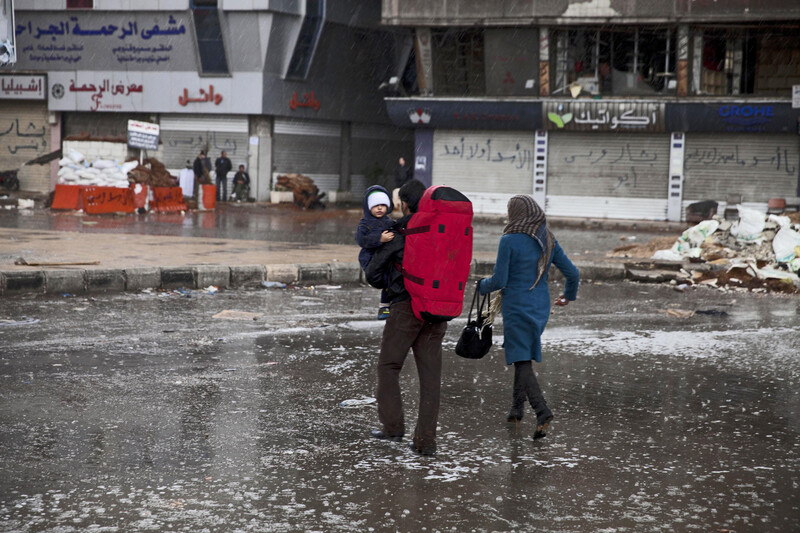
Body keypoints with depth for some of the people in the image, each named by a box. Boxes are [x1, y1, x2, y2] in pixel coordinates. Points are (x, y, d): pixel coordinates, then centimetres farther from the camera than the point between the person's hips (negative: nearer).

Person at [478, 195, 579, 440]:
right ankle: (517, 406, 26)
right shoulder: (548, 240, 4)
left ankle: (542, 411, -20)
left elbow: (499, 280, -14)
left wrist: (482, 286, 7)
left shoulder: (509, 240, -13)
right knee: (522, 356, 22)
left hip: (516, 307, -6)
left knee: (522, 361, -5)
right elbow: (572, 273, 6)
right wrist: (569, 295, 25)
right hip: (541, 307, 6)